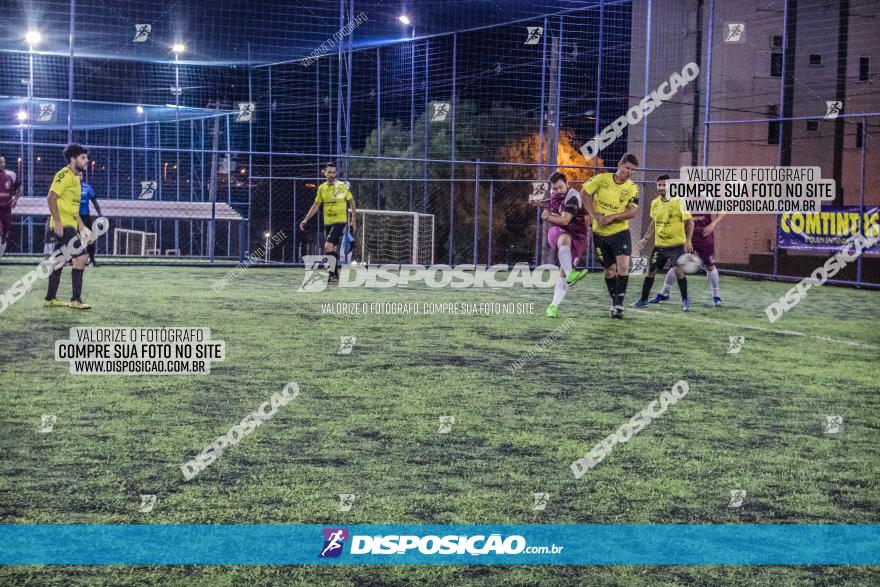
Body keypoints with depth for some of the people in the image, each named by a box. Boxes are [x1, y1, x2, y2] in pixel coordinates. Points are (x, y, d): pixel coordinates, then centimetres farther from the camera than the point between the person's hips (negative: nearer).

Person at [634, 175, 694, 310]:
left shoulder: (678, 202, -13)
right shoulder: (655, 203, 4)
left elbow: (689, 221, -9)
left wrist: (688, 241, -15)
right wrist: (646, 238, 15)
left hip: (677, 244, -5)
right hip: (659, 244, 5)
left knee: (677, 270, -17)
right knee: (651, 271, 7)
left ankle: (685, 300, 0)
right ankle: (643, 300, 21)